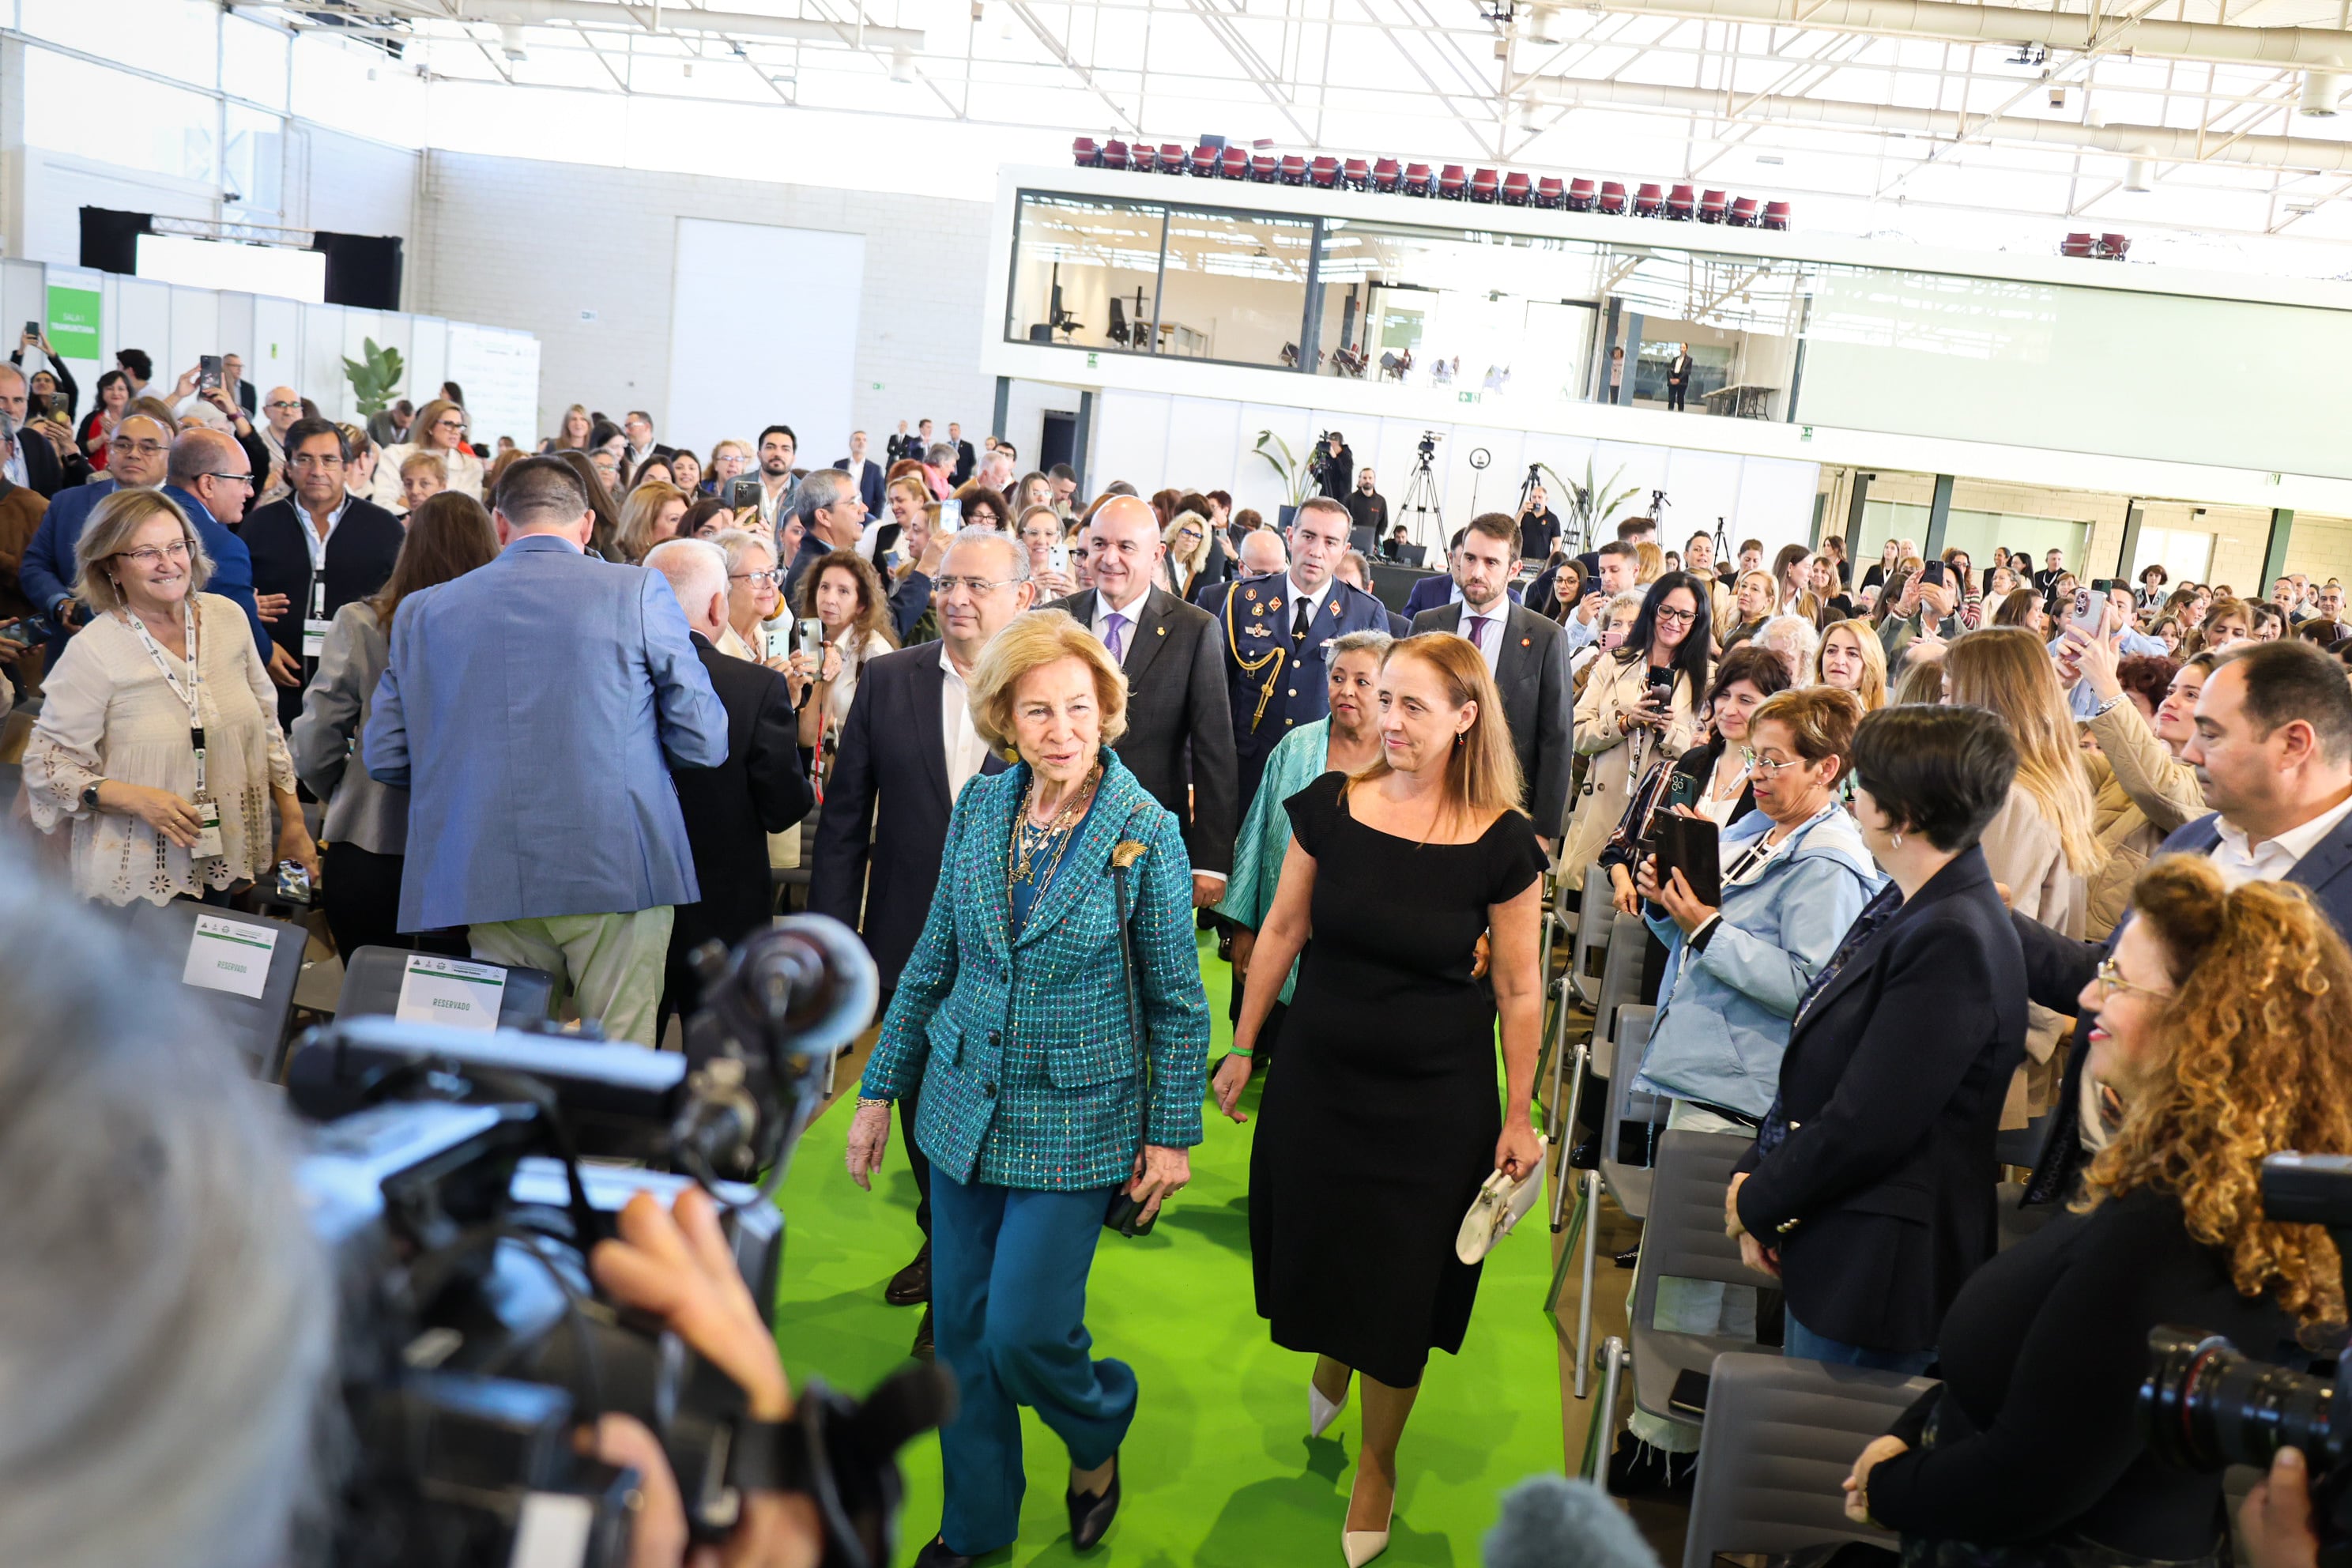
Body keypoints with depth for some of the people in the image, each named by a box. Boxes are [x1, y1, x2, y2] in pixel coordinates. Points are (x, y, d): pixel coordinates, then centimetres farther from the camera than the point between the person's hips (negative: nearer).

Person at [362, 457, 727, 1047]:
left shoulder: (424, 611, 8)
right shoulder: (640, 592, -1)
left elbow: (383, 758, 11)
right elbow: (703, 742, -1)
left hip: (487, 883, 3)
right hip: (618, 872, -3)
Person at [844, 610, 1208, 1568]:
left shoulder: (1146, 831, -13)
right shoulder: (979, 807, -2)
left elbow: (1176, 999, -6)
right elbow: (934, 957, 7)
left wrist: (1172, 1133, -4)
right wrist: (880, 1089, 9)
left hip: (1074, 1121, -4)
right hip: (962, 1103, 4)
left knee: (1022, 1334, -3)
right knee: (960, 1331, 13)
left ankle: (1097, 1439, 32)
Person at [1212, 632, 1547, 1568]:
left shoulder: (1503, 842, -14)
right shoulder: (1330, 805, -8)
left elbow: (1518, 988, -6)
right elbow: (1282, 931, 2)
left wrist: (1518, 1116, -2)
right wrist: (1243, 1047, 7)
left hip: (1436, 1101, -2)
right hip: (1318, 1079, 2)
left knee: (1401, 1286, 11)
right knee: (1314, 1247, 17)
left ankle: (1376, 1463, 36)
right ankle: (1331, 1356, 54)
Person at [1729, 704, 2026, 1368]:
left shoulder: (1954, 940, -23)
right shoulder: (1906, 904, 7)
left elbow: (1864, 1126, -23)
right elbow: (1820, 1066, 12)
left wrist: (1755, 1201, -9)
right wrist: (1756, 1175, 3)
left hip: (1877, 1269, -9)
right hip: (1827, 1249, 9)